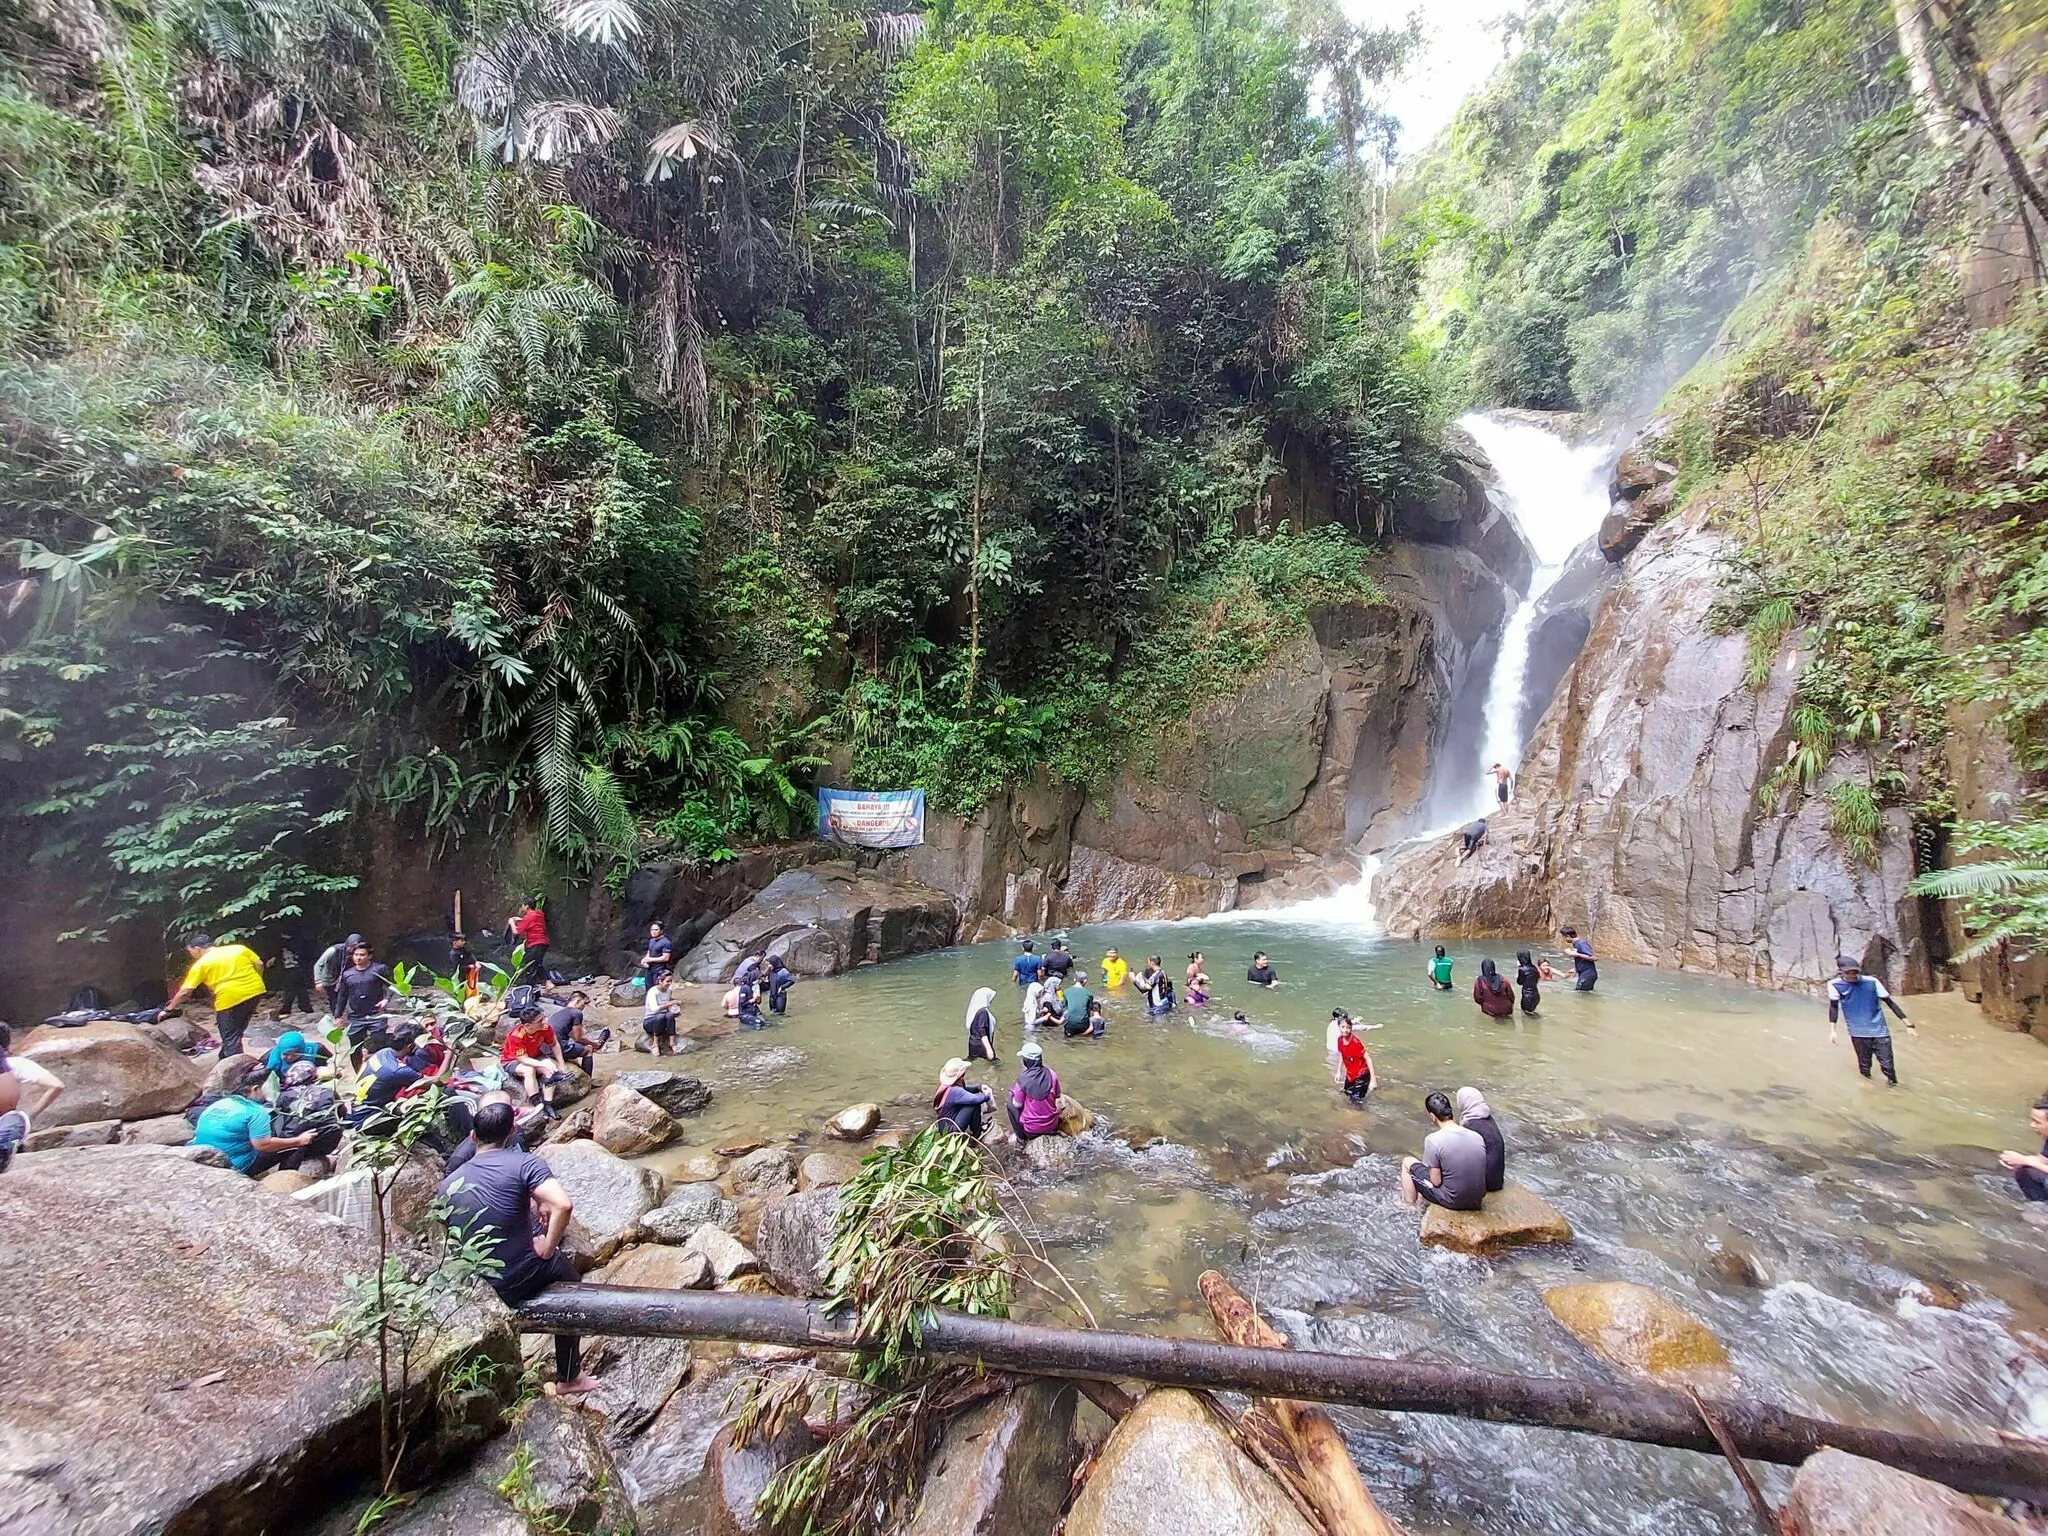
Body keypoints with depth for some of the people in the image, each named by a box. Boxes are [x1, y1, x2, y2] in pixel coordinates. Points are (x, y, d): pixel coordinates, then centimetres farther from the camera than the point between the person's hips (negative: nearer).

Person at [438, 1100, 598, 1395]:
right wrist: (548, 1248, -12)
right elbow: (563, 1205, -30)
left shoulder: (448, 1183, -2)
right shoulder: (523, 1163, -17)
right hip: (521, 1280, -5)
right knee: (564, 1267, 25)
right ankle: (569, 1377, 32)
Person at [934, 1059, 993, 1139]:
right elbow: (977, 1099, -34)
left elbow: (965, 1090, 18)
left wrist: (979, 1088, 3)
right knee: (975, 1103, -16)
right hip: (951, 1130, -10)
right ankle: (976, 1135, 0)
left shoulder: (946, 1085, 0)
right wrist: (987, 1096, -12)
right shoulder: (955, 1091, -27)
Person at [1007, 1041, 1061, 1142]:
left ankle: (1022, 1137, 19)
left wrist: (1014, 1093, 8)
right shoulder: (1052, 1074, -9)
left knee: (1011, 1101, 17)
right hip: (1052, 1126, 4)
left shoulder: (1023, 1078, -20)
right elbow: (1057, 1097, 5)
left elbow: (1017, 1104, -10)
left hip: (1031, 1130, -4)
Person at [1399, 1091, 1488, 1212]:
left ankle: (1411, 1206, 27)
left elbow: (1436, 1181, -15)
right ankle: (1421, 1198, 39)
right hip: (1476, 1200, 5)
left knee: (1407, 1162, 15)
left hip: (1453, 1201, -5)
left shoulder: (1433, 1140, -22)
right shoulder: (1477, 1136, -7)